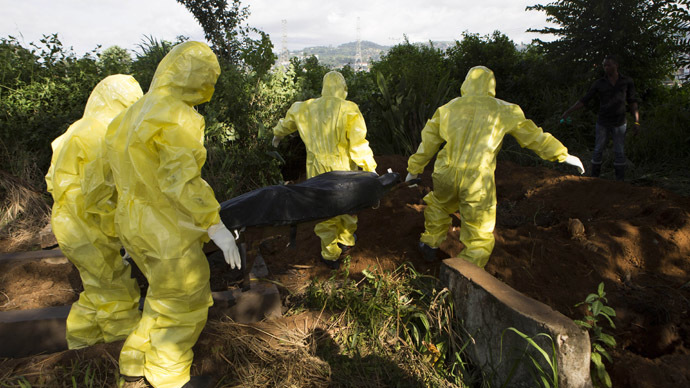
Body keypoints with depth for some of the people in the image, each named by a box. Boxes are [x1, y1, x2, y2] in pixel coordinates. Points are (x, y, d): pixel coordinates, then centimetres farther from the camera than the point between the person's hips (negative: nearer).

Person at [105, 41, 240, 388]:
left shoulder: (139, 110, 9)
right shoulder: (178, 118, -20)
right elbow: (180, 180, -27)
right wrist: (215, 225, -24)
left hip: (134, 220, 10)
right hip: (165, 230, -9)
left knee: (167, 296, 26)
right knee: (184, 303, 10)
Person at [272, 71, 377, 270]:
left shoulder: (306, 108, 2)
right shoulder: (349, 110, -12)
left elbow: (288, 121, 23)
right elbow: (358, 145, -16)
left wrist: (278, 134, 43)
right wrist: (370, 169, -8)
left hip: (318, 170, 2)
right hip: (343, 170, -2)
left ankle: (331, 255, 23)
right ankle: (346, 240, 43)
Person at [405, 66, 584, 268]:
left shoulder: (448, 108, 10)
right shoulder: (503, 111, 4)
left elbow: (428, 141, 15)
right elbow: (532, 135, 11)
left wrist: (414, 168, 27)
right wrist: (563, 155, 22)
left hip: (446, 175, 3)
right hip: (477, 182, -3)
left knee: (438, 203, 36)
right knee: (479, 237, 10)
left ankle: (430, 243, 45)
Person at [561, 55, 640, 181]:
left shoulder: (627, 82, -4)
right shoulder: (599, 83, -5)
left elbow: (632, 102, 1)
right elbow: (584, 100, -3)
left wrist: (637, 122, -6)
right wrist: (568, 112, -11)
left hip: (619, 124, 0)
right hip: (602, 123, 0)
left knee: (620, 153, 1)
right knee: (598, 151, 4)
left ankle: (620, 181, 11)